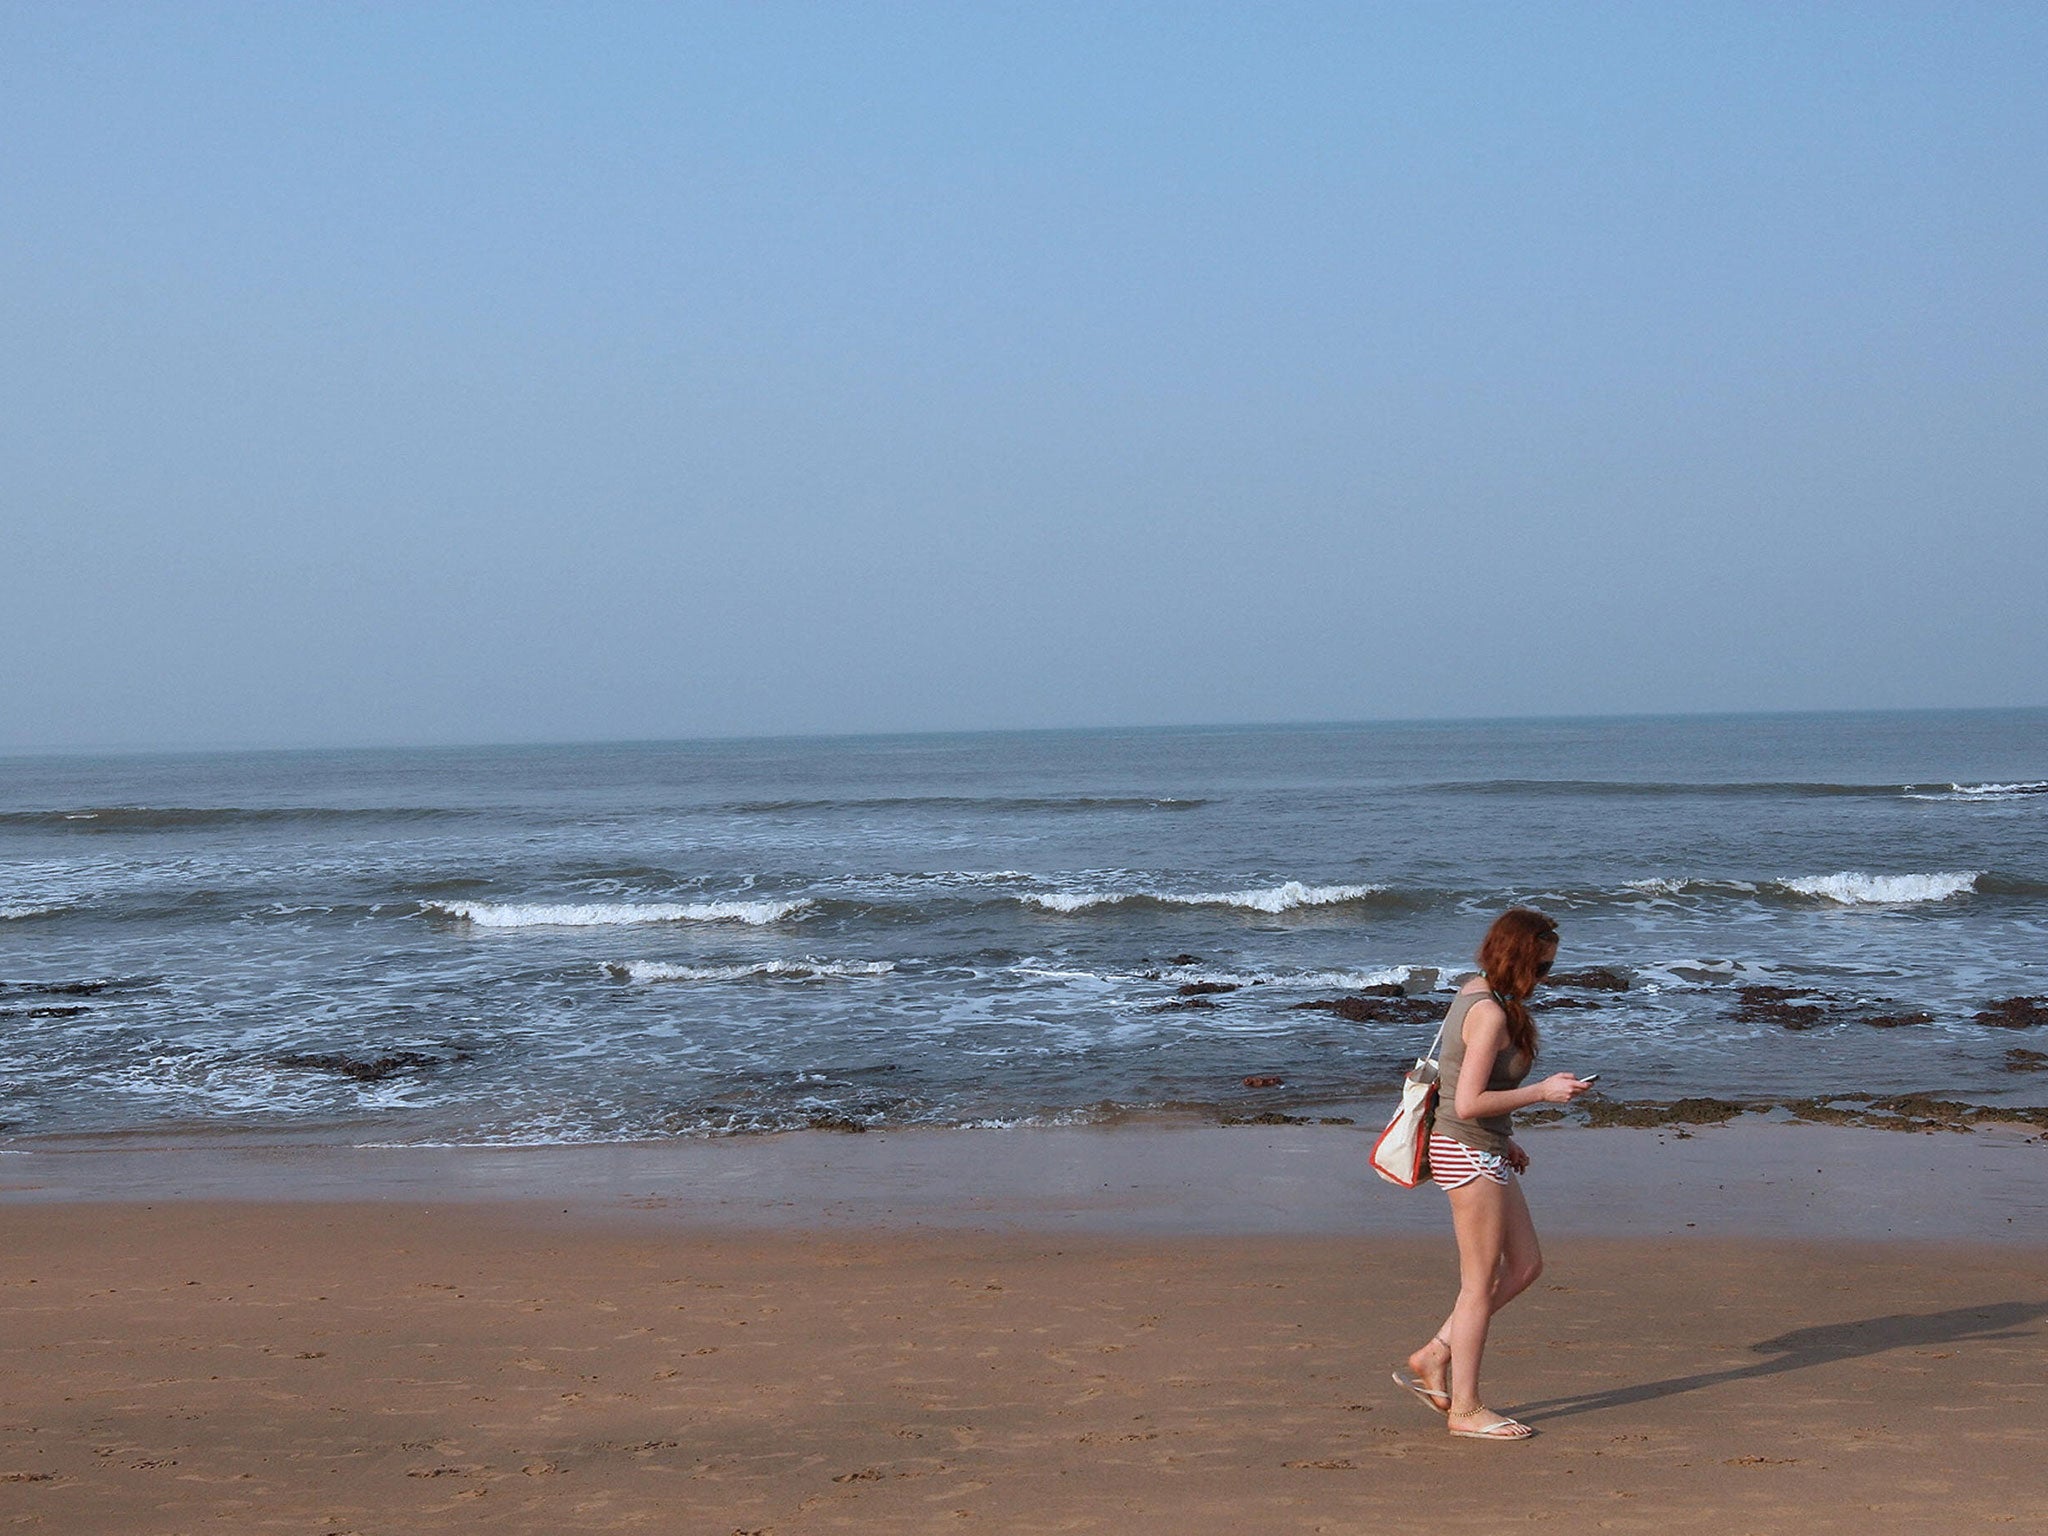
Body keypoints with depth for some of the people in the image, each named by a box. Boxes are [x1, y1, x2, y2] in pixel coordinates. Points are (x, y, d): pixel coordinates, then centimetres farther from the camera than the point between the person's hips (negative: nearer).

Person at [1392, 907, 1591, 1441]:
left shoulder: (1475, 994, 8)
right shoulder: (1492, 1013, -21)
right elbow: (1468, 1103, -25)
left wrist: (1504, 1141, 20)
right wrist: (1542, 1091, -19)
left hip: (1480, 1151, 10)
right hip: (1470, 1156, -10)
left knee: (1525, 1266, 16)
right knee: (1481, 1285, 1)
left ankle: (1434, 1357, 20)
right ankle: (1465, 1408, 12)